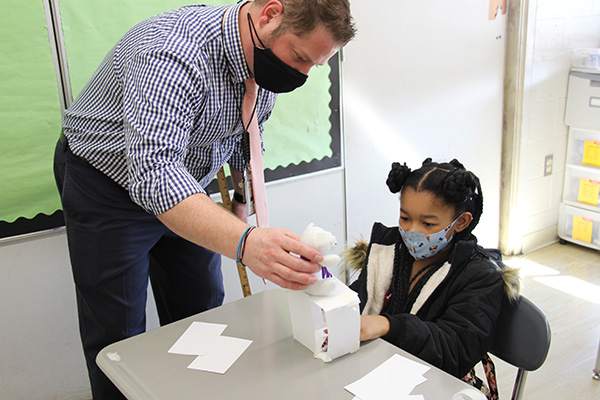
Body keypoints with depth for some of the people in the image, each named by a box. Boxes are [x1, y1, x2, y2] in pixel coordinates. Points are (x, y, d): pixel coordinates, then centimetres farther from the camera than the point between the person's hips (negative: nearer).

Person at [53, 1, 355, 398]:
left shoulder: (266, 57, -8)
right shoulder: (174, 52, -36)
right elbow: (153, 173, -47)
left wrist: (241, 200, 12)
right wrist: (244, 242, -58)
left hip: (183, 184, 7)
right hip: (107, 186, -6)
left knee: (202, 313, 10)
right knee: (118, 336, 1)